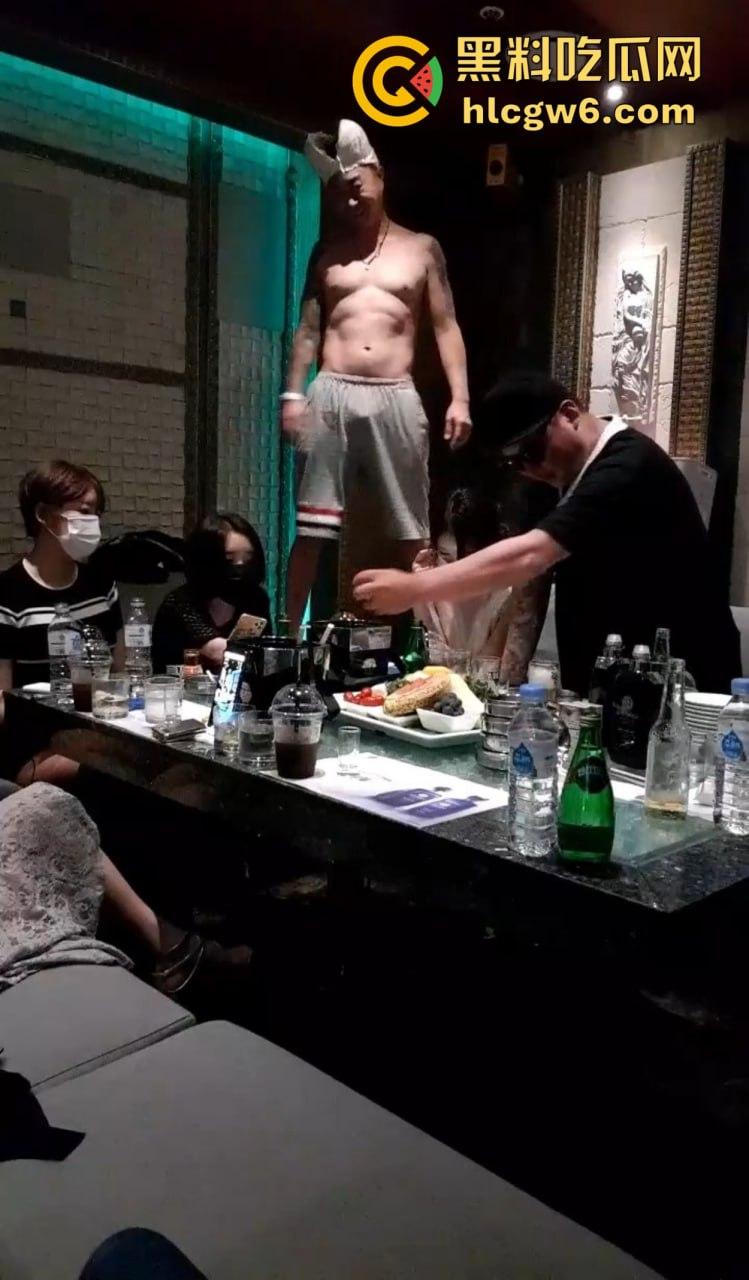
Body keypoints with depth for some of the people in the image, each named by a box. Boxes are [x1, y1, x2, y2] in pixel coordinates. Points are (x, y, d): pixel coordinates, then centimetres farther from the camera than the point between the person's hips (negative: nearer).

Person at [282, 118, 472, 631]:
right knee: (311, 526, -2)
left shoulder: (422, 249, 12)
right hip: (331, 395, 1)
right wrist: (293, 394, -1)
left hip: (396, 398, -1)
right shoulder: (327, 252, 16)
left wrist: (459, 397, -5)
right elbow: (309, 328, 13)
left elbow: (446, 326, 7)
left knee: (412, 532, 1)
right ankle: (288, 632, 3)